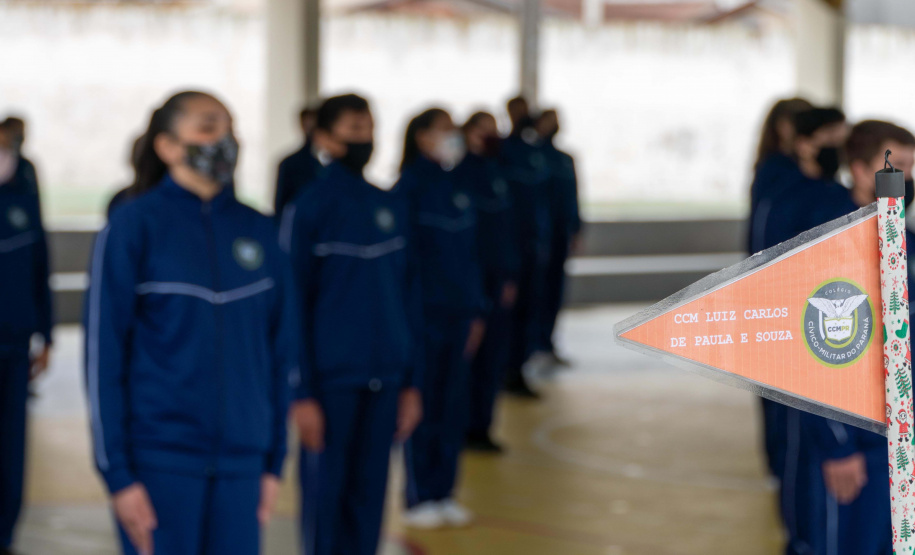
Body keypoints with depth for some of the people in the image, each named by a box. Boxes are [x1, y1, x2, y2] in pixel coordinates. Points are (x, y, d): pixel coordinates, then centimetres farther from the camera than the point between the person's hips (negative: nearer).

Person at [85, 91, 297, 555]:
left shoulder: (257, 230, 9)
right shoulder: (134, 225, -3)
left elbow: (280, 348, 13)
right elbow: (104, 354, -5)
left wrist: (274, 461, 10)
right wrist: (118, 473, -10)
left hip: (240, 460, 4)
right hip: (159, 460, -4)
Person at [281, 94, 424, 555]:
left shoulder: (392, 206, 9)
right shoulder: (308, 207, -5)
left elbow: (409, 299, 12)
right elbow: (293, 305, -6)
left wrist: (411, 382, 9)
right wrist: (302, 392, -10)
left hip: (385, 379, 4)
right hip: (332, 379, -4)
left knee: (368, 495, 8)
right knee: (325, 494, 1)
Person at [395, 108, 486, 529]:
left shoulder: (458, 187, 11)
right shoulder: (410, 186, -8)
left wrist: (476, 312, 12)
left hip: (459, 313, 6)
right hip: (424, 313, -6)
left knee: (454, 407, 9)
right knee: (423, 407, 0)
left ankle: (443, 494, 18)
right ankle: (418, 499, 8)